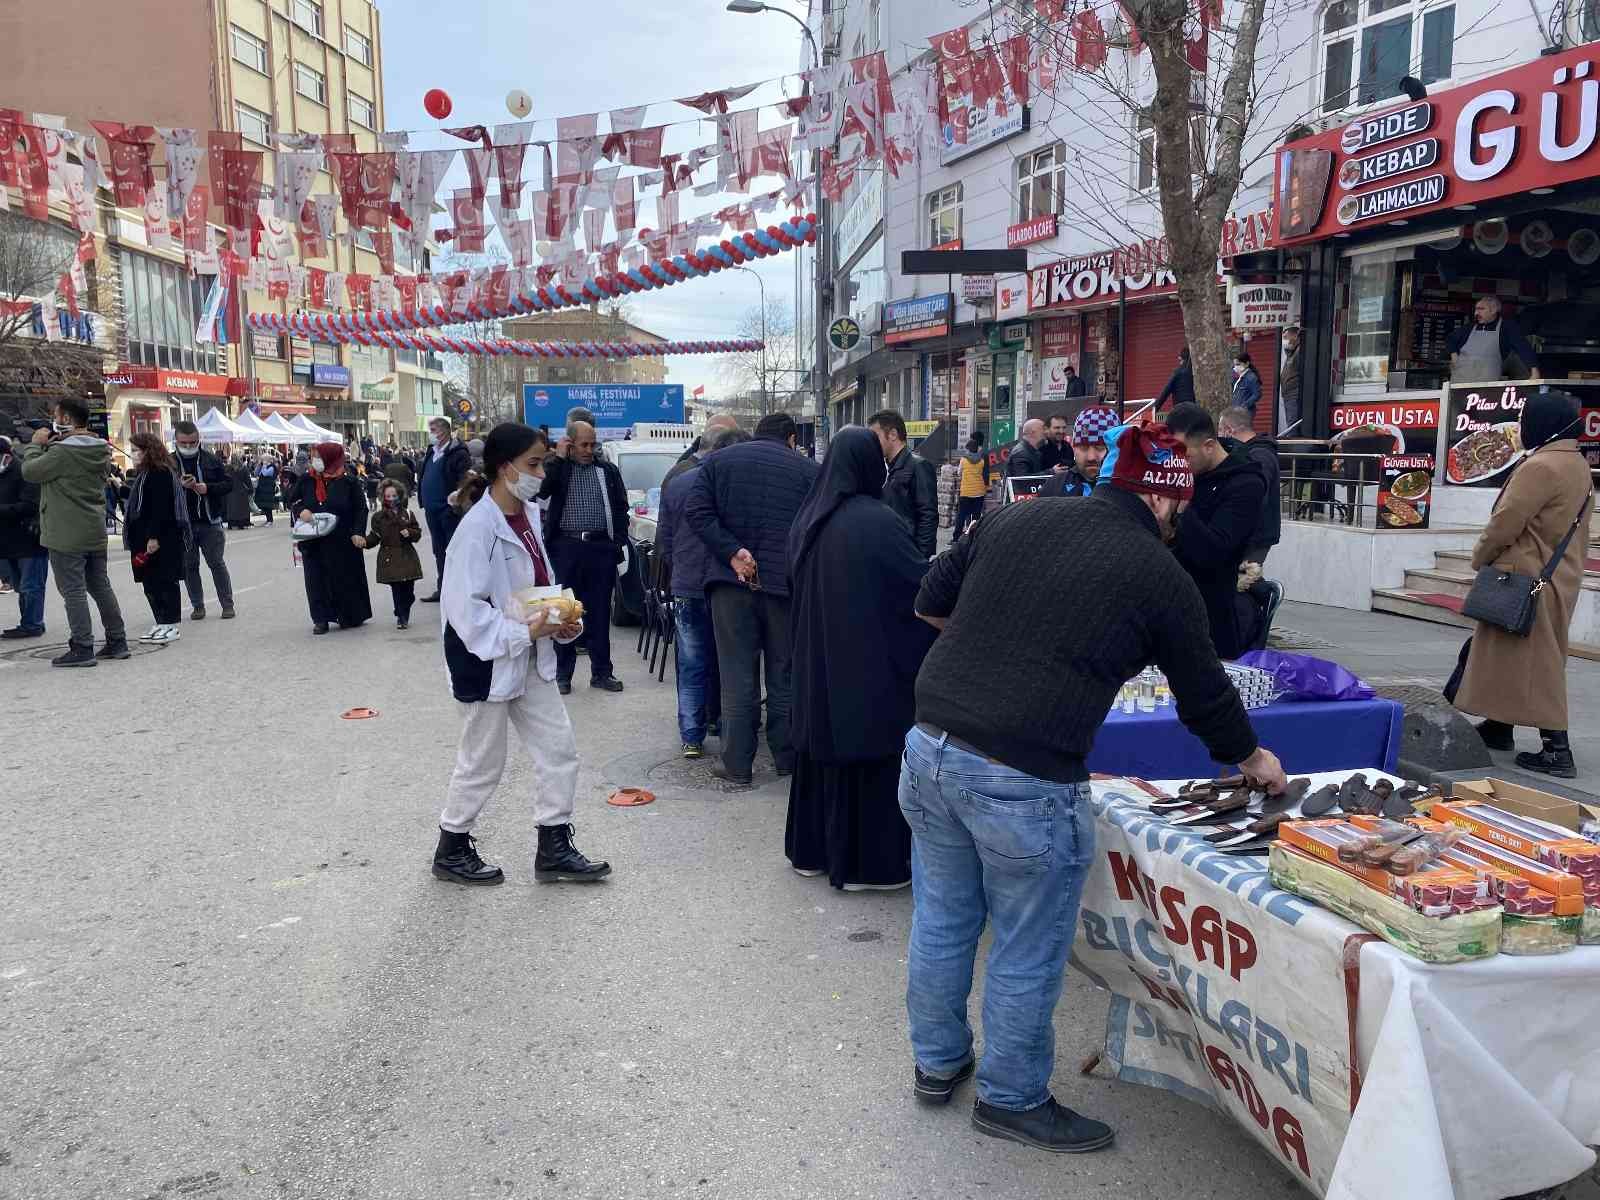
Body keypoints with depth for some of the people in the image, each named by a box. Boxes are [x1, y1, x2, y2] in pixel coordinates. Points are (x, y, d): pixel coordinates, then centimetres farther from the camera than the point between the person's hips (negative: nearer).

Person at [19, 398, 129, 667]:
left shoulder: (62, 452, -17)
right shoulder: (100, 449, 8)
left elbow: (30, 471, -10)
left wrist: (36, 444, 3)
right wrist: (51, 445, 11)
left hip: (67, 536, -8)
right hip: (96, 532, 8)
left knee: (73, 590, -3)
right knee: (101, 586, 14)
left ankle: (82, 648, -1)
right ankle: (117, 642, 18)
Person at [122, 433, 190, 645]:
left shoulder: (161, 473, -14)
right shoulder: (143, 473, 18)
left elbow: (160, 508, -20)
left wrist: (154, 536, -23)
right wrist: (118, 487, 17)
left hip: (162, 540, -10)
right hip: (145, 539, 10)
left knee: (165, 581, -4)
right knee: (149, 583, 12)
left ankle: (171, 625, 1)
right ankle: (161, 623, 18)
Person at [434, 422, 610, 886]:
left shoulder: (529, 515, 3)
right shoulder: (479, 527, -21)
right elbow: (464, 606, -23)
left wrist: (561, 621, -3)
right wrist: (522, 633, -24)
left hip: (531, 657, 8)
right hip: (489, 659, -8)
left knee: (559, 748, 9)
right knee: (483, 762, 8)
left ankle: (554, 850, 22)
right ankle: (451, 850, 28)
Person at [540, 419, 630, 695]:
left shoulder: (608, 470, 10)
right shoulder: (557, 469, 4)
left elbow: (621, 508, 11)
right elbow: (540, 491, -14)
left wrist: (620, 543, 2)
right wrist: (559, 458, -10)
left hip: (601, 547, 2)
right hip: (566, 546, -2)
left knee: (600, 612, 7)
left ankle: (601, 672, 15)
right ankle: (562, 674, 12)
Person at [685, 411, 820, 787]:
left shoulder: (718, 461, 8)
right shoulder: (808, 469, 4)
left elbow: (695, 510, -6)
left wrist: (733, 553, -12)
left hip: (731, 581, 1)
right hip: (787, 584, 0)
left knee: (737, 677, 6)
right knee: (784, 675, 12)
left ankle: (737, 766, 9)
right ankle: (787, 759, 21)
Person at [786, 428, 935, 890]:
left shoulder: (807, 518, 5)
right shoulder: (877, 522, -18)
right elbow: (923, 583, -15)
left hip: (817, 662, 7)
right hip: (872, 664, -7)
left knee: (824, 750, 17)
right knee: (872, 755, 4)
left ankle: (813, 849, 27)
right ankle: (868, 864, 12)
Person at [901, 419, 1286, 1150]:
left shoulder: (1017, 517, 7)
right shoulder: (1161, 579, -3)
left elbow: (931, 604, 12)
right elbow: (1205, 696, 9)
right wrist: (1254, 760, 28)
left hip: (930, 746, 6)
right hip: (1021, 784, -6)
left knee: (941, 921, 22)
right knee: (1026, 953, 15)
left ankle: (937, 1062, 42)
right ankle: (1012, 1100, 34)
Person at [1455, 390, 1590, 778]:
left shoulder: (1541, 466, -19)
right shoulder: (1578, 465, 12)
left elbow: (1505, 523, -20)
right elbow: (1576, 527, 16)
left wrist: (1480, 557, -4)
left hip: (1527, 578, -10)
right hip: (1560, 576, 10)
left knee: (1535, 662, -6)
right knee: (1518, 657, 17)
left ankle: (1556, 750, -6)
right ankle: (1499, 728, 28)